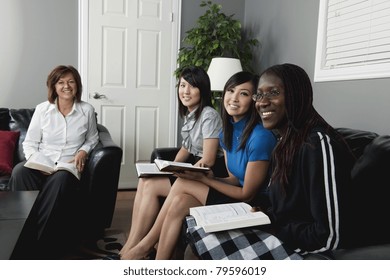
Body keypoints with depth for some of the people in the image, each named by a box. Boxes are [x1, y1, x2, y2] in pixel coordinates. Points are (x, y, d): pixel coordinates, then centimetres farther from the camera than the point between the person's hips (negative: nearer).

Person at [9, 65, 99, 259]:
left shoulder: (87, 110, 6)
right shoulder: (42, 109, 6)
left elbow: (92, 139, 19)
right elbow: (29, 143, 7)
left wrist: (83, 152, -3)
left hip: (68, 167, -1)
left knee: (61, 178, -39)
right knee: (20, 171, -35)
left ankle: (41, 250, -31)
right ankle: (23, 245, -30)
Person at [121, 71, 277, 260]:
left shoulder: (260, 137, -21)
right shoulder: (227, 133, 5)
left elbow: (248, 194, -17)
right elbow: (234, 179, 9)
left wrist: (203, 179, -16)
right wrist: (210, 177, -10)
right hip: (234, 196, 7)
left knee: (182, 184, -16)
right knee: (180, 202, -16)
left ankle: (146, 245, 2)